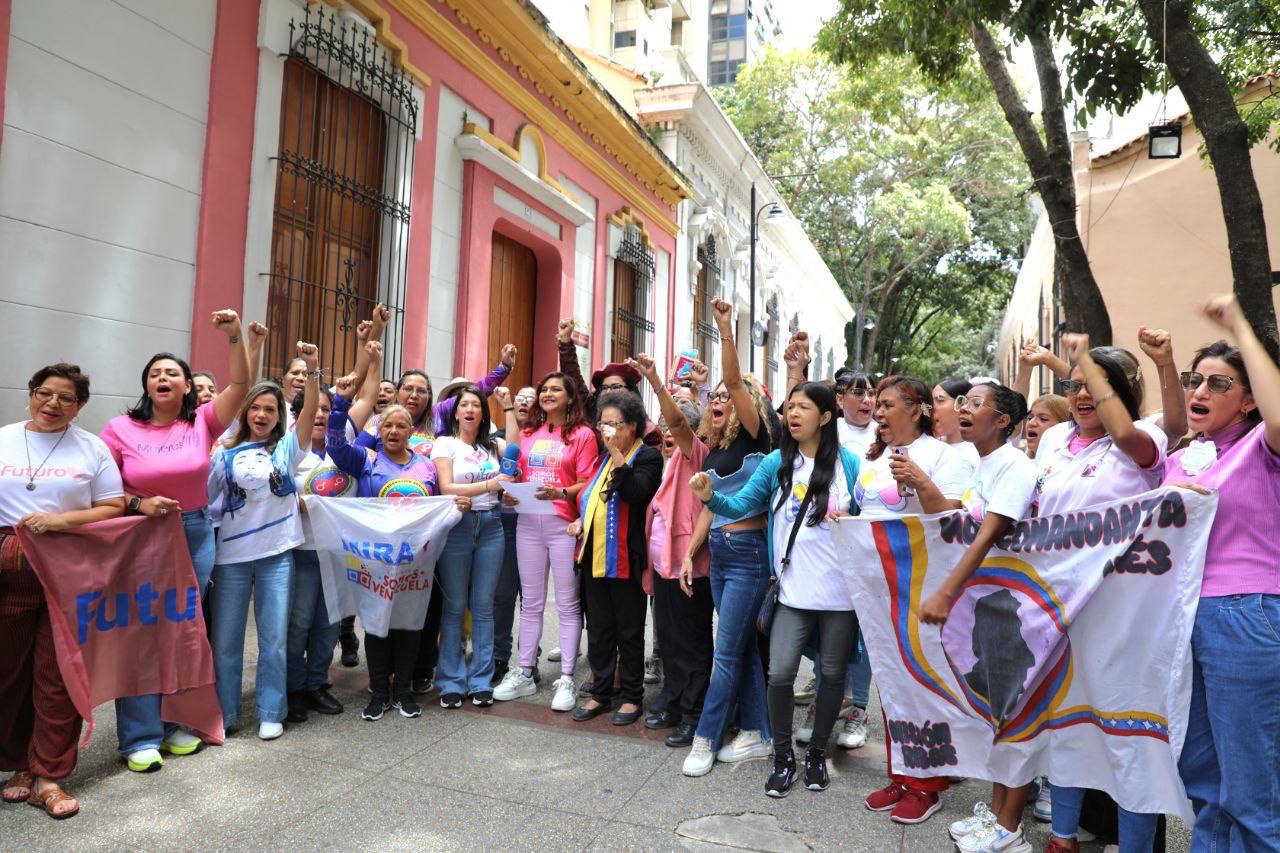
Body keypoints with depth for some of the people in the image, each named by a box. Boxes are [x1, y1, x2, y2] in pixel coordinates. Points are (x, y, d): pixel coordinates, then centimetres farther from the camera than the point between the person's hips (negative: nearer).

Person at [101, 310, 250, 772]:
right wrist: (139, 503, -17)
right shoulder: (121, 428, -2)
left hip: (195, 535, 2)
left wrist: (235, 335, -18)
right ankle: (140, 737, 12)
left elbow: (239, 385, -10)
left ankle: (174, 724, 25)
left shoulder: (202, 423, 0)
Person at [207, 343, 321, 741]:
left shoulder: (286, 449, 4)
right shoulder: (227, 454, 7)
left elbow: (310, 411, -11)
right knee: (225, 638, 8)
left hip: (277, 554, -1)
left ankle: (270, 712, 17)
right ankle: (223, 712, 23)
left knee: (274, 638, 4)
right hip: (232, 555, 1)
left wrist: (312, 370, -24)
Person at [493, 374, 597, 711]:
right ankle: (525, 673, 21)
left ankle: (566, 679, 9)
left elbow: (588, 483, -6)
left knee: (567, 604, 1)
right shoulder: (528, 433, 15)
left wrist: (561, 493, -22)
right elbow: (517, 475, 19)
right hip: (528, 522, 5)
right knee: (530, 602, 11)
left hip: (564, 524, -4)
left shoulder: (582, 434, 0)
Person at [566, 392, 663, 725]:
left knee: (629, 632, 5)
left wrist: (617, 455, -24)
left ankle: (631, 697, 18)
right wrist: (582, 521, 10)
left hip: (626, 559, -7)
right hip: (595, 556, 7)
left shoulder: (648, 457, -7)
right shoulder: (605, 457, 16)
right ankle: (600, 694, 24)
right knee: (598, 629, 13)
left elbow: (637, 493, -25)